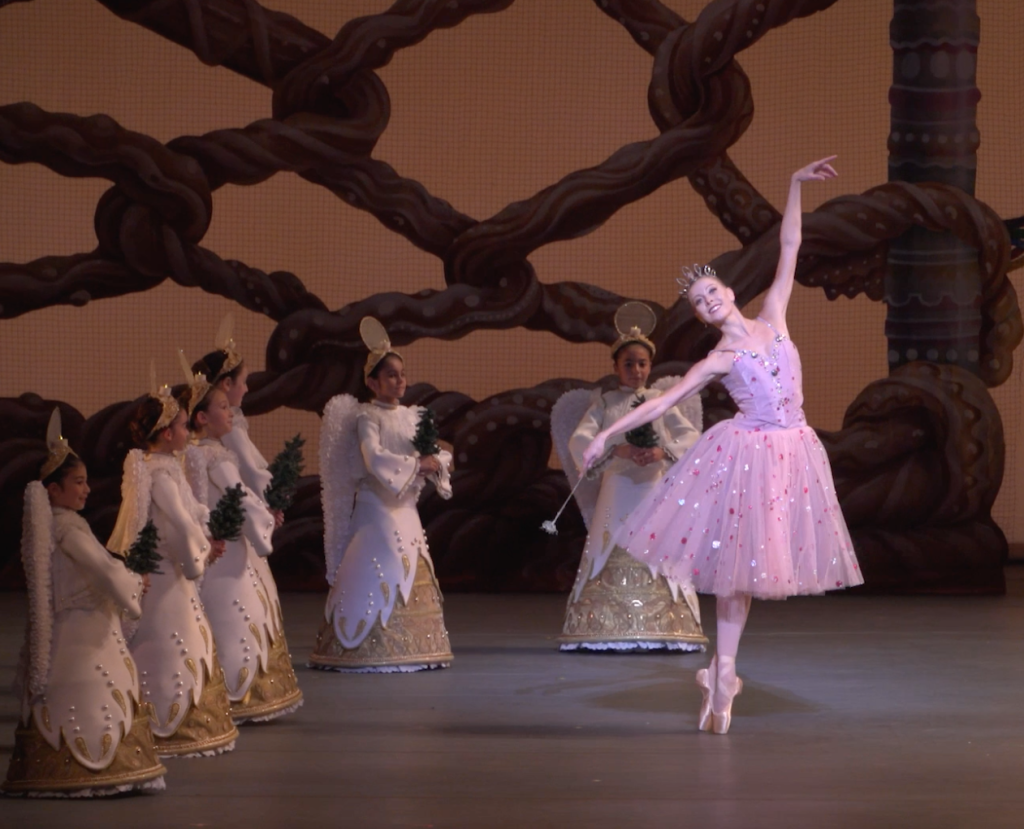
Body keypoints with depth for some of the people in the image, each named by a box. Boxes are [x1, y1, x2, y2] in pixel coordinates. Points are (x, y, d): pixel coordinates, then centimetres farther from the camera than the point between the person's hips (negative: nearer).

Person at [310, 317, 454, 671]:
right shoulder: (366, 417, -6)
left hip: (406, 508, 7)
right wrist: (416, 464, -16)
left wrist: (435, 462, -11)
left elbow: (442, 455, 12)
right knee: (377, 577, -11)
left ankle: (411, 648, 10)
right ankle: (368, 647, -9)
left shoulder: (413, 416, 14)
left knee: (412, 579, 6)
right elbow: (374, 459, -20)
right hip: (376, 506, -7)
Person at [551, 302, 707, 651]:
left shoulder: (661, 400, 10)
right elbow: (578, 441, -6)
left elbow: (692, 437, 0)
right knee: (610, 557, -4)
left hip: (656, 488, 1)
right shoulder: (604, 403, 8)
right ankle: (605, 632, -3)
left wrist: (664, 452, -20)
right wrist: (617, 450, -23)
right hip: (616, 489, 0)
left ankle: (661, 628, -1)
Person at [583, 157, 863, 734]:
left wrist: (796, 187, 3)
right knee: (737, 559, -2)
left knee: (747, 562, 5)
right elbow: (662, 402, -2)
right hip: (747, 453, -3)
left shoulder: (772, 319, 7)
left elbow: (789, 247, 8)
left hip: (792, 452, 3)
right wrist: (608, 434, -9)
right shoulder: (719, 360, 0)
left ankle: (723, 670, 9)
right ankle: (723, 673, 6)